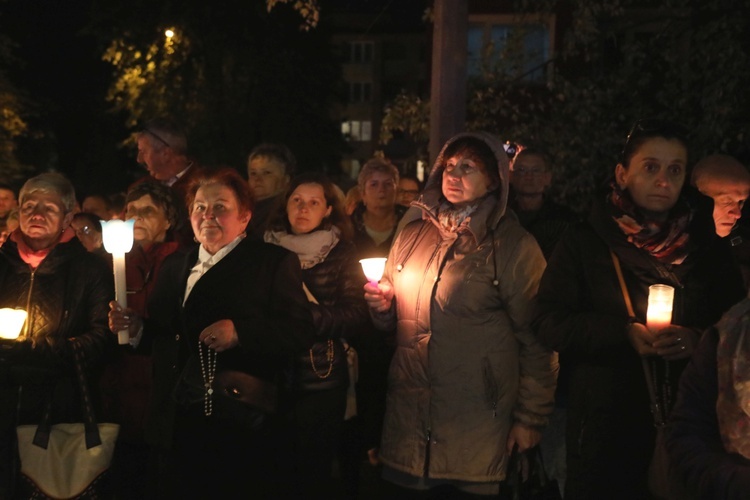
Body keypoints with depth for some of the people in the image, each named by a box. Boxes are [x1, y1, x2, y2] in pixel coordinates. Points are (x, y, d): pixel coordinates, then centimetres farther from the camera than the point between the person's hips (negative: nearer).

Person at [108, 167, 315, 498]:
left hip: (246, 428, -5)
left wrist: (239, 332, -21)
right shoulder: (173, 266, 17)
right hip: (177, 425, 5)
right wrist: (135, 327, -3)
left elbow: (301, 333, -10)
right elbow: (164, 337, 17)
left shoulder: (275, 262, 0)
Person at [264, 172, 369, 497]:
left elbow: (357, 316, -7)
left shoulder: (342, 254, 2)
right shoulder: (267, 249, 9)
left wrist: (307, 316, -18)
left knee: (314, 471, 4)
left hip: (321, 381, -2)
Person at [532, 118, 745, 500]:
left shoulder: (705, 247, 9)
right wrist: (623, 333, -18)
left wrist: (699, 339, -13)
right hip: (604, 429, -2)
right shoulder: (584, 242, 1)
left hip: (688, 426, 2)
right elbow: (548, 320, -5)